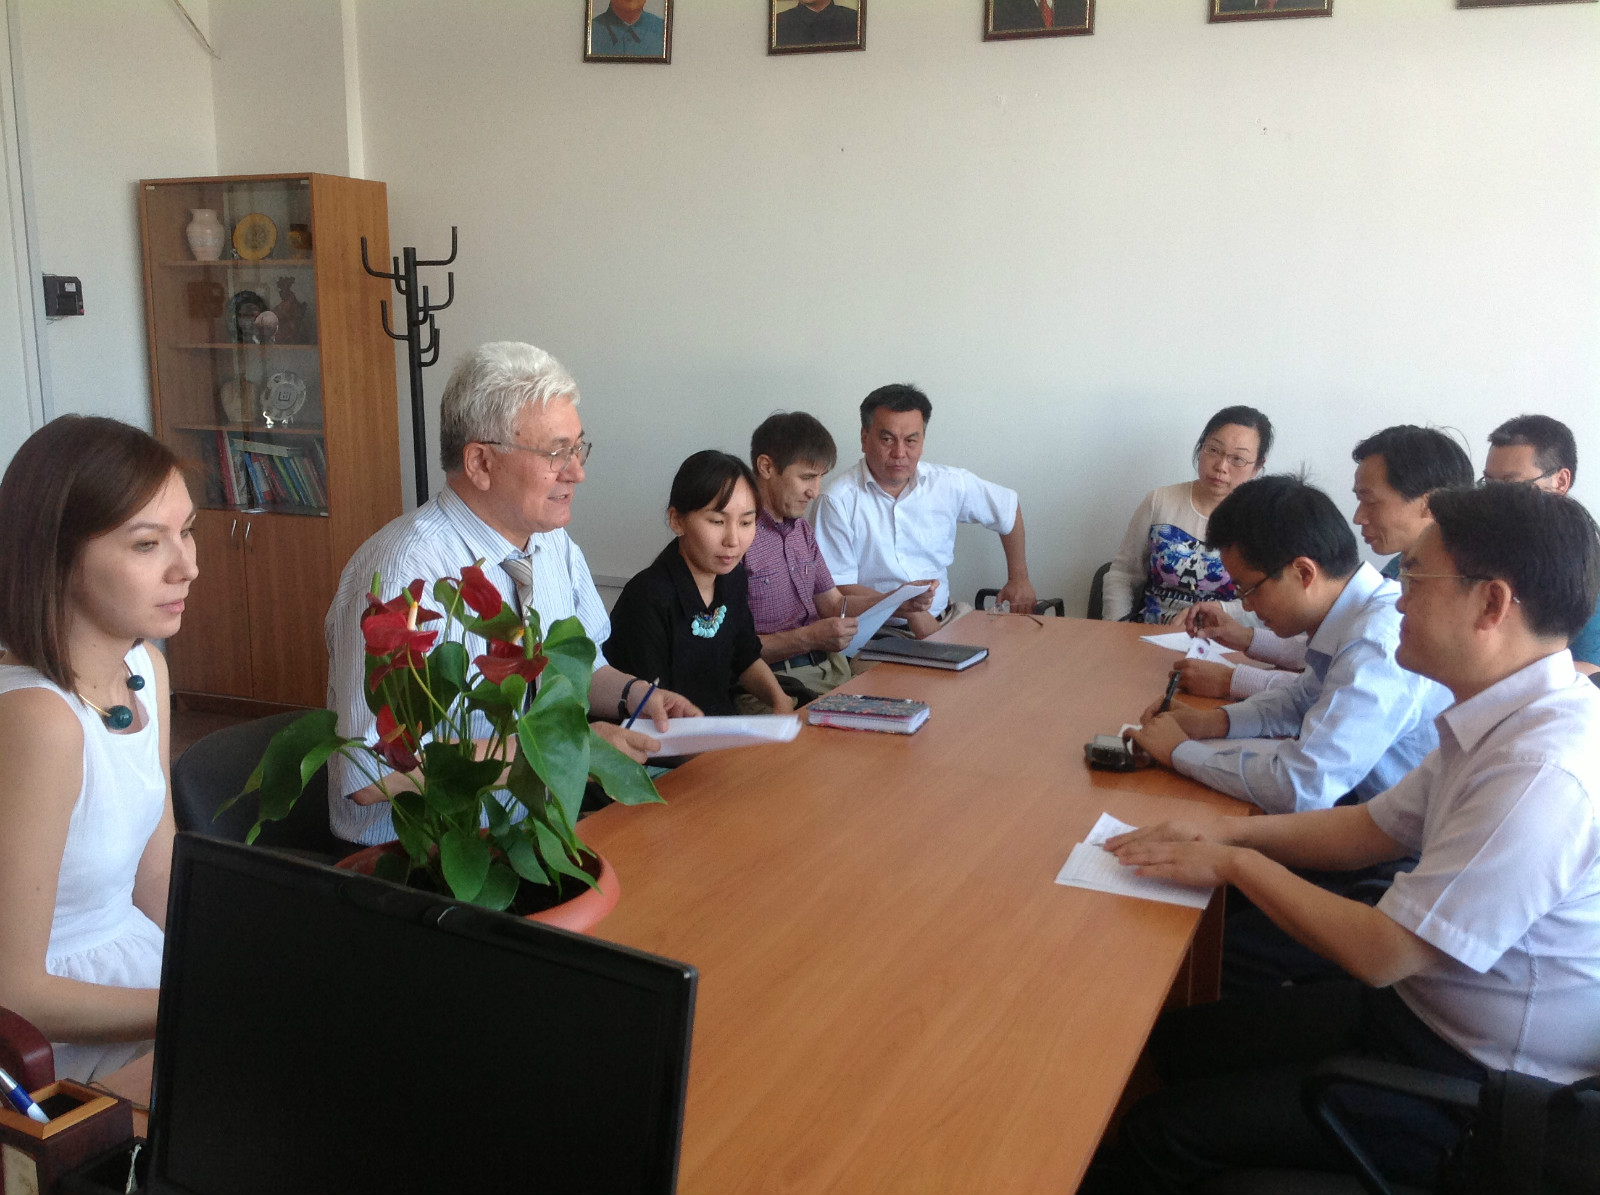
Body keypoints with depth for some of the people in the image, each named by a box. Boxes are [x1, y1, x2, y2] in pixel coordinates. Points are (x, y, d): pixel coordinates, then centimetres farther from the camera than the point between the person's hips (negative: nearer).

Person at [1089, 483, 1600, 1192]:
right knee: (1173, 1042, 11)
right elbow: (1373, 827, 11)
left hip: (1471, 1083, -9)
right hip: (1419, 1002, 9)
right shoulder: (1508, 720, 0)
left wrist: (1236, 864, -14)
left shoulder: (1543, 774, -31)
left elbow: (1379, 954, -26)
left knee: (1163, 1135, -10)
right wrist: (1226, 832, -1)